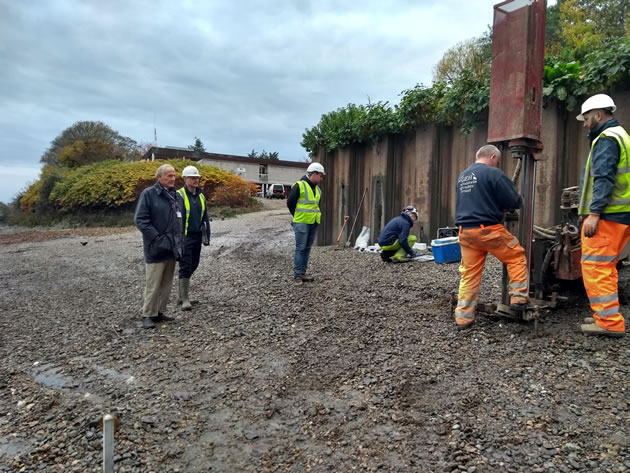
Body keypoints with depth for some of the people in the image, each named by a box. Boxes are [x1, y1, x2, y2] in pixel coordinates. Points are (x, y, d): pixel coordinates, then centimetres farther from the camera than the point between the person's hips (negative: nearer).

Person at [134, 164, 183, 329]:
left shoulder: (175, 195, 13)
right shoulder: (148, 194, -8)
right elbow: (140, 220, -14)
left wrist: (178, 241, 11)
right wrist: (157, 238, -17)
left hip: (172, 248, 7)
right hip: (156, 249, -7)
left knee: (166, 284, 12)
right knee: (153, 284, -2)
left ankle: (159, 312, 23)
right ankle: (148, 315, 10)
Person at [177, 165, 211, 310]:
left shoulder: (201, 196, 12)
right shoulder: (179, 195, -8)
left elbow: (205, 218, 17)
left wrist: (207, 236, 13)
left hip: (197, 237, 7)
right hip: (184, 237, -7)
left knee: (193, 266, 12)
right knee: (185, 267, -6)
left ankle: (182, 292, 28)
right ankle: (185, 299, 0)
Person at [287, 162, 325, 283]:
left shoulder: (317, 189, 15)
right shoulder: (299, 186, -10)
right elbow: (290, 203, -8)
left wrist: (316, 215, 10)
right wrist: (298, 217, 1)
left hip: (313, 223, 8)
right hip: (301, 223, -7)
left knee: (307, 248, 10)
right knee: (300, 248, -6)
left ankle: (302, 273, 17)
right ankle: (297, 274, 0)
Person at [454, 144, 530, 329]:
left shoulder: (462, 176, 17)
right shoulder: (493, 173, -6)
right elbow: (515, 201, -6)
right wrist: (503, 204, 17)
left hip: (465, 231, 7)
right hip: (488, 229, -6)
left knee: (469, 274, 8)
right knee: (516, 257, 14)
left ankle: (463, 316, 9)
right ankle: (519, 298, 14)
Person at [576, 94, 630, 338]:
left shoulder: (606, 139, -9)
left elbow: (604, 178, -20)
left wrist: (594, 213, -24)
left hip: (606, 216, -10)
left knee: (595, 267, -8)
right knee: (605, 267, 15)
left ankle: (609, 322, -6)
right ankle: (607, 316, 22)